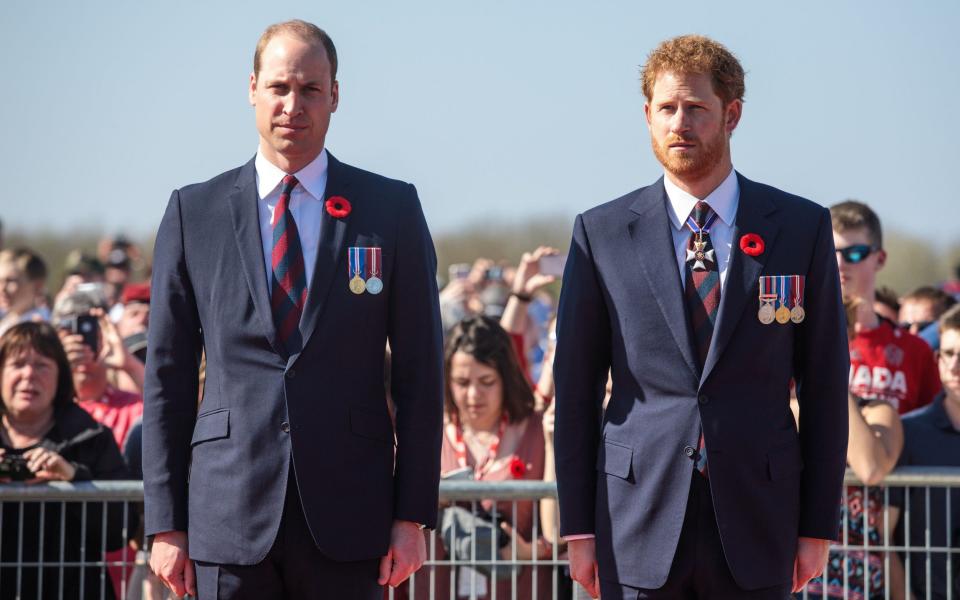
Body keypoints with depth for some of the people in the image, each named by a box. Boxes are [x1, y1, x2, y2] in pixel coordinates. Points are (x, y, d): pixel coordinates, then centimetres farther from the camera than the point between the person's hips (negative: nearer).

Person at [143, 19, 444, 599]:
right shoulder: (194, 212, 7)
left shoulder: (392, 209, 6)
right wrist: (166, 524, 2)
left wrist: (414, 514, -1)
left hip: (347, 520, 0)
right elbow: (168, 376, 7)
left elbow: (420, 369, 5)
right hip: (230, 518, 1)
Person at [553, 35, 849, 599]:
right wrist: (578, 527, 1)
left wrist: (818, 525, 2)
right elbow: (576, 388, 6)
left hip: (756, 520, 0)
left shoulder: (802, 227, 4)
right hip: (640, 527, 0)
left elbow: (824, 383, 5)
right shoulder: (602, 233, 4)